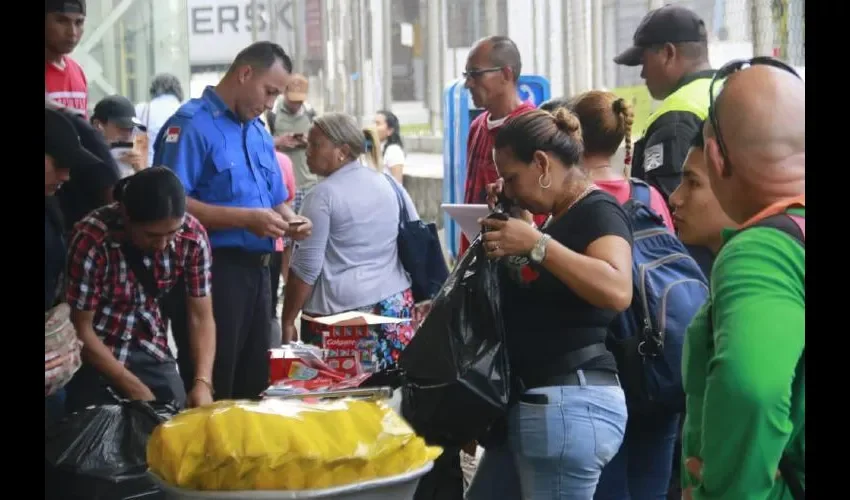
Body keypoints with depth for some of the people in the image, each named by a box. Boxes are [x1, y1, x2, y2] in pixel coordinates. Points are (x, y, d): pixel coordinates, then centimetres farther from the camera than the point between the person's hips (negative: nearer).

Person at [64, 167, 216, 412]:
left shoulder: (193, 235, -17)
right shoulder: (91, 240, -28)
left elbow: (201, 317, -9)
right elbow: (81, 329, -19)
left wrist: (203, 382, -24)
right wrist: (134, 388, -19)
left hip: (150, 349, 3)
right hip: (95, 354, -3)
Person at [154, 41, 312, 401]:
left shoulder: (259, 133, 16)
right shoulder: (192, 125, -11)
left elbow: (276, 200, 24)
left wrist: (289, 219, -1)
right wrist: (246, 218, -23)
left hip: (256, 269, 9)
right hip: (211, 269, -8)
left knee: (254, 382, 16)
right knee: (211, 389, -2)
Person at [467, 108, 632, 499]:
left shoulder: (597, 211, -12)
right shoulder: (561, 216, 17)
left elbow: (617, 291, -30)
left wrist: (536, 243, -28)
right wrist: (510, 248, 12)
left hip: (572, 404, -10)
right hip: (529, 401, 10)